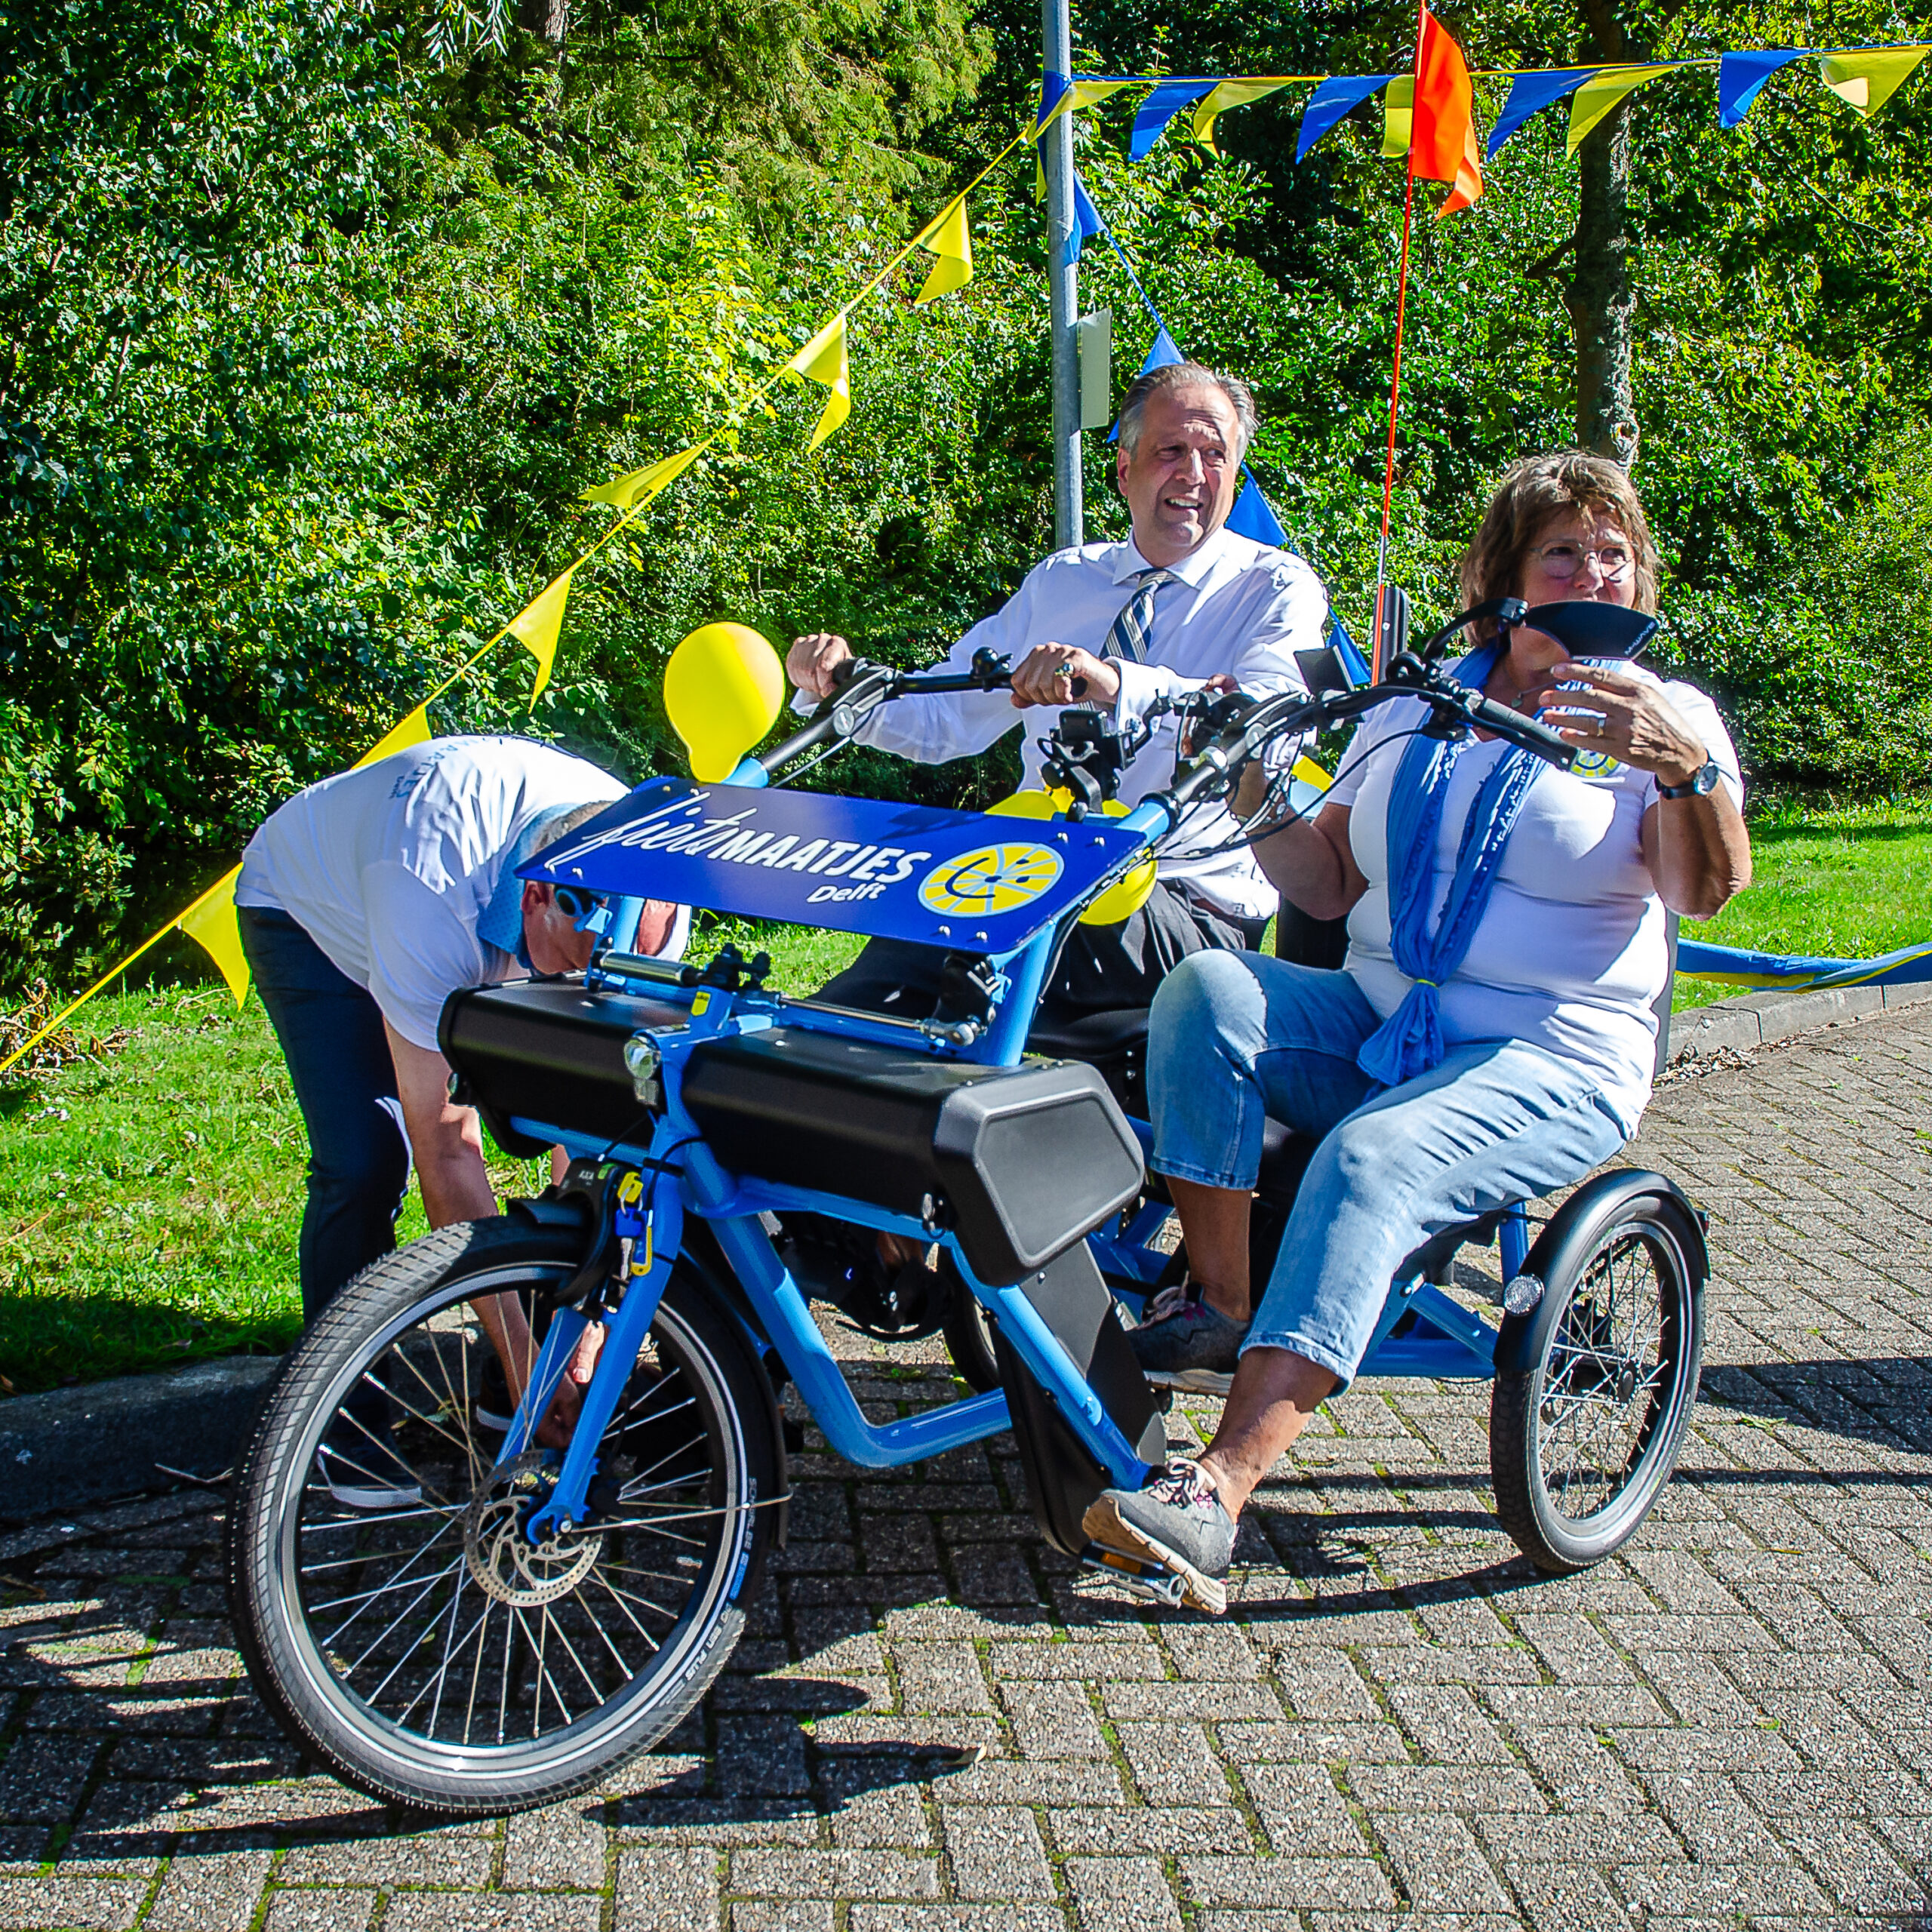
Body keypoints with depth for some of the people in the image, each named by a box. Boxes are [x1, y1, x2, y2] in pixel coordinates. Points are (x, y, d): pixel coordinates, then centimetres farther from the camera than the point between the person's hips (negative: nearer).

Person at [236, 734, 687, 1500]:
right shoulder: (431, 892, -46)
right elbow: (446, 1154, -41)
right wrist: (522, 1363, -38)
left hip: (483, 939, 4)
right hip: (311, 911, -4)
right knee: (364, 1161, -20)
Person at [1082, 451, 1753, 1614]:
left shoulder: (1666, 717, 3)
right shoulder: (1416, 711, 17)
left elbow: (1709, 888, -15)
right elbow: (1328, 885, 14)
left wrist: (1688, 770, -35)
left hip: (1549, 1065, -4)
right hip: (1376, 1025, 5)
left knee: (1371, 1162, -34)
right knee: (1209, 987, -24)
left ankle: (1217, 1495, -42)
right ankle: (1216, 1303, -17)